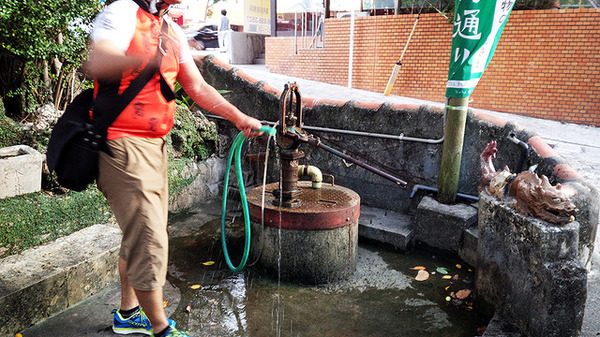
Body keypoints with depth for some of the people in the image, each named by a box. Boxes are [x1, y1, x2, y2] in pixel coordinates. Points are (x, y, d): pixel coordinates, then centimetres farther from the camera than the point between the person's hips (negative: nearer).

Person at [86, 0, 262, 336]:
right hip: (123, 145, -9)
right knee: (150, 240, -6)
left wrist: (239, 117, 12)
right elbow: (99, 63, -29)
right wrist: (150, 58, -45)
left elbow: (199, 87, 17)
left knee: (140, 235, 17)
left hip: (155, 145, 9)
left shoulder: (173, 32, 14)